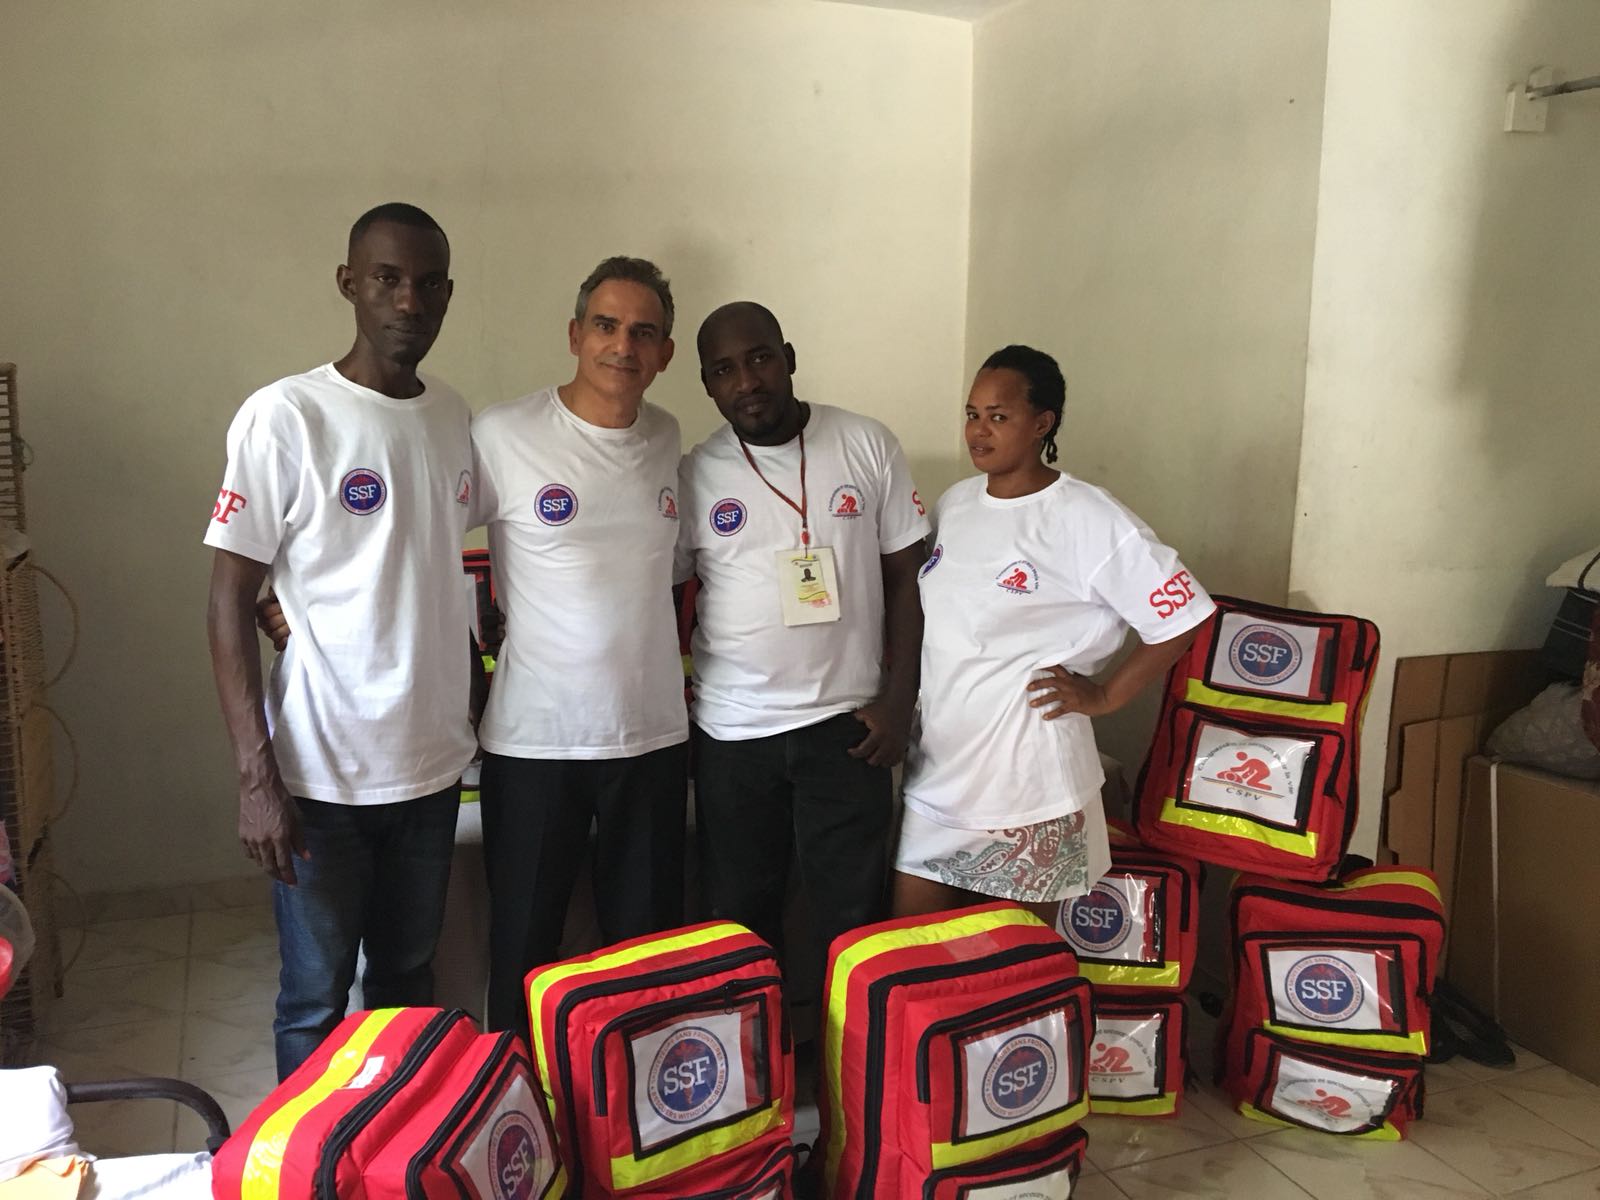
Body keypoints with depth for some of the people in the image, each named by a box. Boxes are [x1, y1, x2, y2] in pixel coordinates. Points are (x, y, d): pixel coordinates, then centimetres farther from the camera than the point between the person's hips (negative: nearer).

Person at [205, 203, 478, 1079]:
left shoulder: (453, 418, 5)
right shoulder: (284, 417, -11)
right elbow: (230, 601, -10)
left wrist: (473, 711, 12)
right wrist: (256, 776, -15)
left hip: (433, 761, 5)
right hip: (321, 771, -5)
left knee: (408, 982, 19)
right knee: (315, 1001, 9)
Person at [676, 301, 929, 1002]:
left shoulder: (867, 447, -1)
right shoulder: (695, 476, 0)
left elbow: (905, 577, 2)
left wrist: (897, 700, -3)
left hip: (846, 720, 0)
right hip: (732, 731, 1)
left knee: (853, 915, 8)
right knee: (741, 918, 12)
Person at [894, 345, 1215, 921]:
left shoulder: (1089, 520, -14)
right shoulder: (954, 504, 6)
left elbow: (1182, 615, -12)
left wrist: (1105, 695, -10)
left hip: (1028, 780, -6)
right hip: (937, 771, 6)